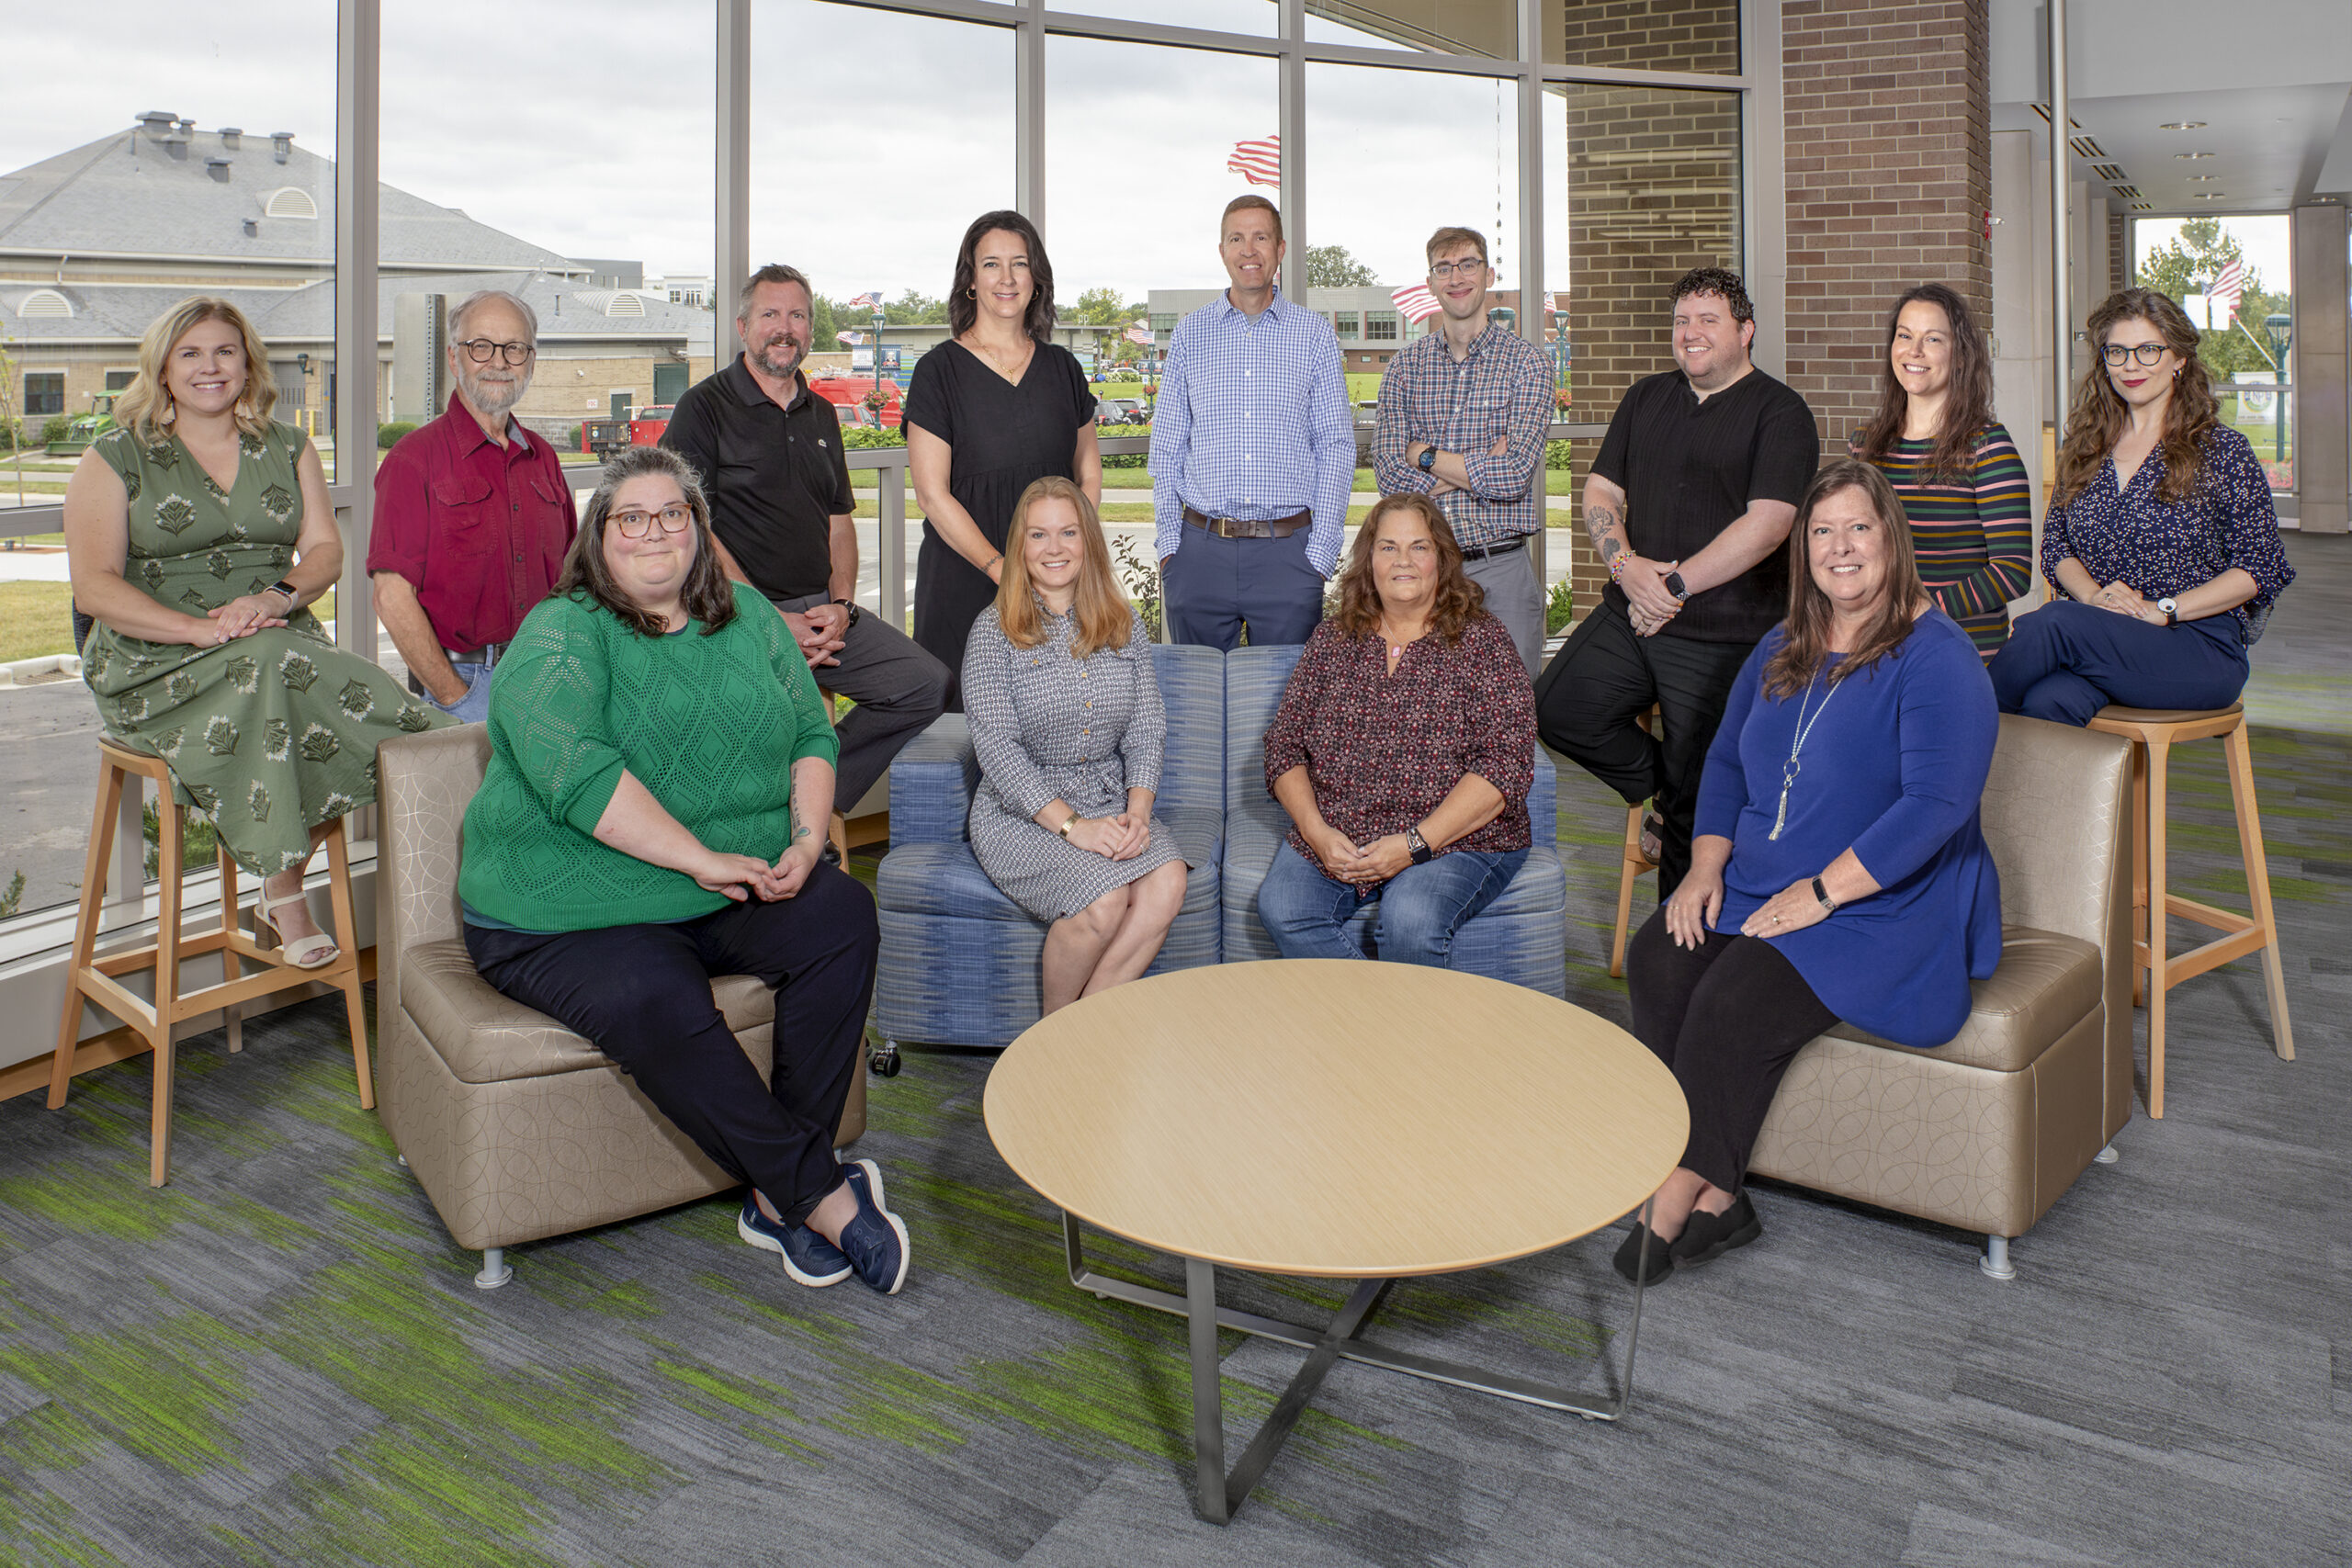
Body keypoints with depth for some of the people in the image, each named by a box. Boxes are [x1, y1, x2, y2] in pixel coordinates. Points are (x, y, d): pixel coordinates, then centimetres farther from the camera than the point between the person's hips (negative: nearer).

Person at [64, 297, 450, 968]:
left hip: (282, 643, 3)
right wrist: (200, 629, -21)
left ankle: (282, 885, -14)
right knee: (268, 669, -36)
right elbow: (94, 586, -4)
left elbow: (325, 550, 5)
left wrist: (277, 598, -18)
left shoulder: (289, 449, 16)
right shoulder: (114, 459, 5)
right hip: (156, 663, -3)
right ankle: (283, 892, -25)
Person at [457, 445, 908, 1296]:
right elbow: (576, 774, -21)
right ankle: (822, 1194, -20)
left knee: (844, 913, -21)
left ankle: (780, 1195, -17)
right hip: (573, 917, -5)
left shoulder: (747, 618, 12)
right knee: (656, 1004, -33)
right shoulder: (558, 636, -6)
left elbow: (811, 737, 12)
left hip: (734, 895, 5)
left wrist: (804, 842, -7)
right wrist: (705, 858, -24)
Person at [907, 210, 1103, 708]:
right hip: (965, 581, -3)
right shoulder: (939, 369, -2)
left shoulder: (1062, 367, 11)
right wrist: (1003, 570, -14)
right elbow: (932, 493, -7)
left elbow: (1089, 475, 15)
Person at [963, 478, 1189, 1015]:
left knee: (1168, 883, -26)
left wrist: (1138, 811, -12)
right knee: (1103, 900, -30)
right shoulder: (994, 630, -3)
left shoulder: (1125, 627, 10)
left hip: (1111, 805, 4)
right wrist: (1069, 824, -20)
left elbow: (1146, 731, 6)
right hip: (1021, 814, -4)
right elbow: (997, 747, -10)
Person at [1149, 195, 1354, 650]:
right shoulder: (1189, 334, 9)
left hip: (1289, 550, -1)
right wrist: (1168, 544, 2)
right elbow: (1165, 447, 10)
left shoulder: (1313, 332, 5)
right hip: (1201, 549, 1)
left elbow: (1336, 446, 3)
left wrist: (1321, 552, -5)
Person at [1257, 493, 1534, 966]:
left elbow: (1507, 764, -8)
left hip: (1456, 840, -3)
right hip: (1332, 840, 3)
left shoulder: (1481, 640, 1)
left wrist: (1415, 843, -16)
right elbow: (1284, 745, 10)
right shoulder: (1332, 639, 12)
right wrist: (1317, 831, -8)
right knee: (1281, 906, -25)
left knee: (1409, 921, -32)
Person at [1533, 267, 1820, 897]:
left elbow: (1767, 524, -14)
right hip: (1627, 616, 6)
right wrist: (1627, 566, -8)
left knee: (1699, 811, -1)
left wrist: (1676, 585, -16)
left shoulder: (1779, 413, -3)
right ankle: (1661, 789, 15)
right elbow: (1600, 492, 11)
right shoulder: (1647, 398, 16)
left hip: (1724, 637, -6)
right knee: (1554, 708, -7)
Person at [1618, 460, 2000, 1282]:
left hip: (1887, 907, -6)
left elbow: (1935, 806, -19)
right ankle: (1718, 1196, -17)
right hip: (1759, 885, 7)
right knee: (1654, 960, -21)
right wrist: (1707, 864, 2)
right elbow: (1726, 759, 19)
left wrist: (1820, 892, -22)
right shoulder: (1782, 650, 14)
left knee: (1733, 1004, -28)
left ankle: (1683, 1195, -11)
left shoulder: (1937, 658, -10)